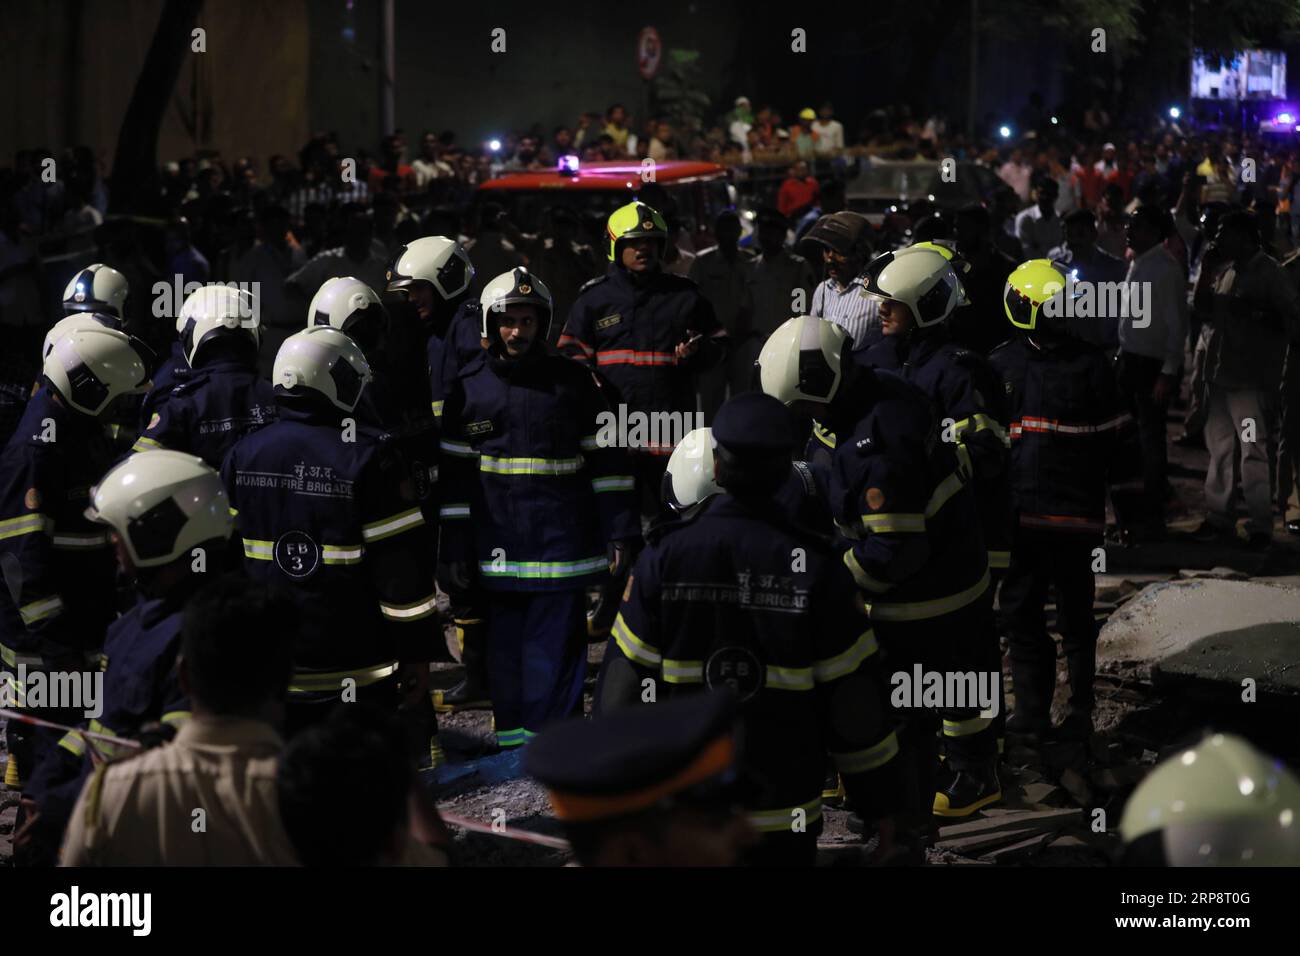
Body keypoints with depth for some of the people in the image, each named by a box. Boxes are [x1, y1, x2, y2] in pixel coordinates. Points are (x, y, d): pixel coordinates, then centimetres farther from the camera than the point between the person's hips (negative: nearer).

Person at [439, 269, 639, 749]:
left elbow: (606, 458, 6)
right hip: (498, 542, 1)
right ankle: (511, 729, 16)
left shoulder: (572, 381, 4)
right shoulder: (469, 387, 6)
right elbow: (454, 474, 8)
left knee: (556, 634, -3)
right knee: (505, 637, 6)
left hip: (561, 539, -1)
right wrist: (452, 549, 4)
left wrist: (619, 531, 2)